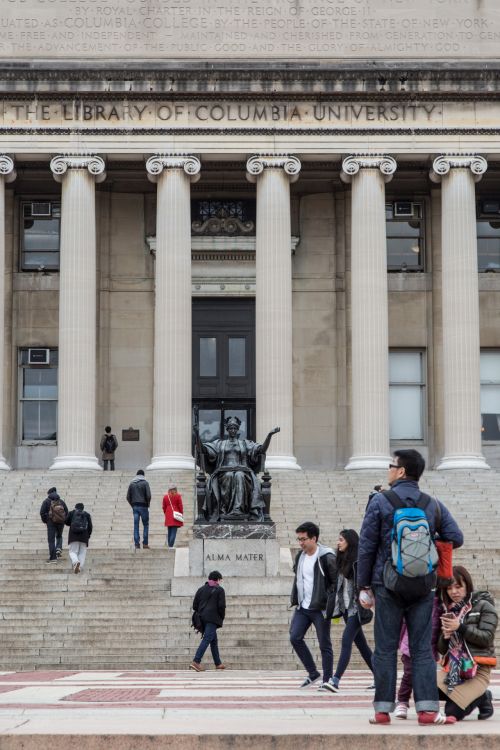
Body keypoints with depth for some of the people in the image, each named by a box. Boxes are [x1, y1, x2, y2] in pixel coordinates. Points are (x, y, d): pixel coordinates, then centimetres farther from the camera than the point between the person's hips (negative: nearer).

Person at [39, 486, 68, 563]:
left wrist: (44, 520, 8)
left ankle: (53, 558, -6)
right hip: (61, 522, 3)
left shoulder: (46, 501, -1)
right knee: (59, 537, 25)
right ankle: (58, 549, -2)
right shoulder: (61, 501, 7)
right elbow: (66, 512, 4)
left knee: (51, 540, 0)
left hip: (51, 522, -3)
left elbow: (42, 512, -7)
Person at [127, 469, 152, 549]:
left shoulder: (131, 483, 8)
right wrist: (147, 504, 5)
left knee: (136, 526, 4)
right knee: (145, 525, 5)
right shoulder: (145, 483, -4)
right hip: (143, 506, -3)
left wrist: (132, 505, 13)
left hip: (135, 507, 3)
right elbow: (148, 496, -11)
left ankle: (137, 544, -1)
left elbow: (128, 497, 6)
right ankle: (145, 543, 0)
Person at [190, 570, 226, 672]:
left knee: (214, 640, 17)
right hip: (213, 618, -7)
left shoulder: (201, 589, 16)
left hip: (202, 618, 7)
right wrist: (222, 618, 5)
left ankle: (218, 663, 21)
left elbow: (195, 605, 12)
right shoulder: (219, 590, 0)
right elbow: (221, 606, -7)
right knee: (207, 639, -12)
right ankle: (196, 662, -24)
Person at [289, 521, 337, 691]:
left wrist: (330, 604, -18)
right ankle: (312, 673, 12)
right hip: (302, 607, 7)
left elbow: (337, 582, -12)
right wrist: (294, 599, 14)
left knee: (324, 644, -2)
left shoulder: (326, 557, -13)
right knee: (295, 637, -2)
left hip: (320, 608, -7)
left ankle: (327, 679, 8)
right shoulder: (300, 556, 9)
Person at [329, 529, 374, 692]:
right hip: (346, 607, 9)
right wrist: (337, 607, 15)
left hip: (356, 607, -9)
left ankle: (336, 680, -21)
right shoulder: (342, 560, 13)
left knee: (346, 640, -15)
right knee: (360, 643, 12)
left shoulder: (358, 561, -12)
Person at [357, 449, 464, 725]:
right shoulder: (434, 505, 6)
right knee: (422, 648, 4)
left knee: (386, 648, 3)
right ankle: (427, 708, -2)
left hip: (387, 585, -2)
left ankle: (383, 709, 4)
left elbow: (366, 547, -4)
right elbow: (456, 538, 3)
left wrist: (364, 585, 2)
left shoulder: (380, 502, -3)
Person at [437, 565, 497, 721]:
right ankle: (468, 696, 1)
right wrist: (446, 636, -7)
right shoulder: (448, 611, 16)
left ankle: (482, 698, 10)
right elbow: (442, 649, 15)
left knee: (452, 713, -21)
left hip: (477, 669, -5)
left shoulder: (484, 606, 1)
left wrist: (460, 627, -19)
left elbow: (486, 638, -11)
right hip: (454, 668, 5)